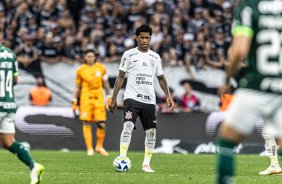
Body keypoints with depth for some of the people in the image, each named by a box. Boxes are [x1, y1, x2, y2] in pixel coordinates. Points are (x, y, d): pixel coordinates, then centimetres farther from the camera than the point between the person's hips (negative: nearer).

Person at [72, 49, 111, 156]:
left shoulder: (101, 68, 8)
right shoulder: (80, 70, 4)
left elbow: (106, 84, 15)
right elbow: (77, 87, 11)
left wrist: (109, 98, 10)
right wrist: (74, 102, 7)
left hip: (99, 99, 1)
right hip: (86, 98, -1)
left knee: (102, 125, -6)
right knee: (87, 124, -4)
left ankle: (99, 146, 14)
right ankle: (89, 149, 2)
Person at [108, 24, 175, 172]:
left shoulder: (155, 57, 13)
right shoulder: (129, 55, 3)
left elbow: (161, 78, 21)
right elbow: (120, 77, 5)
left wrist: (168, 96, 8)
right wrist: (113, 98, 0)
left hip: (149, 99, 4)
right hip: (132, 97, -4)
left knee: (151, 131, 1)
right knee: (128, 126, -21)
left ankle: (146, 164, 11)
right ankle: (122, 159, -22)